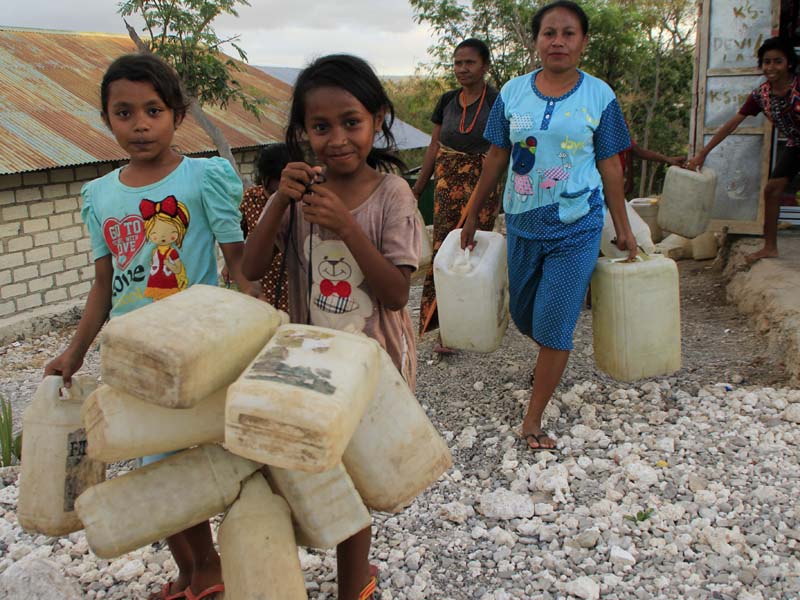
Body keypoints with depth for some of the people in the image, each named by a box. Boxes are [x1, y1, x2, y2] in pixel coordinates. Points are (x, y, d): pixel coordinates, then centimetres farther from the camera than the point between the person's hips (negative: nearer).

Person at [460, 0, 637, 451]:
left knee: (555, 327, -3)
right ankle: (550, 358, 49)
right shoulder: (513, 92, 2)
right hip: (522, 223, 3)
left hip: (576, 228, -3)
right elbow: (498, 157, 8)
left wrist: (623, 228, 2)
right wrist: (474, 213, 10)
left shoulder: (599, 96, -3)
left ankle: (534, 419, 9)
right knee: (524, 314, 16)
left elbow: (609, 165, 1)